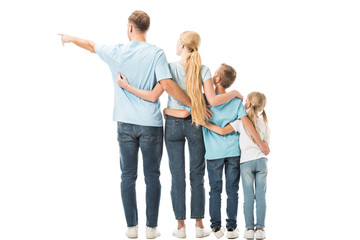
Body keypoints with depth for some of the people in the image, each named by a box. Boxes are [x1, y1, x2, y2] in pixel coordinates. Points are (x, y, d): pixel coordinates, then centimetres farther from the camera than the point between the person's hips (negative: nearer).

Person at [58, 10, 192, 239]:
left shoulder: (116, 52, 1)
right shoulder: (156, 53, -7)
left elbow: (90, 45, 19)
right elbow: (167, 85, -17)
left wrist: (70, 38, 39)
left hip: (126, 123, 2)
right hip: (151, 124, -2)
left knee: (128, 176, 10)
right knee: (152, 176, 7)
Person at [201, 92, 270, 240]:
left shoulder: (241, 122, -1)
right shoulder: (263, 124, 11)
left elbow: (222, 131, -12)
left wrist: (205, 124, -5)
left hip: (246, 162, -2)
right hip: (261, 160, 2)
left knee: (248, 196, 2)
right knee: (261, 195, 3)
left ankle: (249, 228, 3)